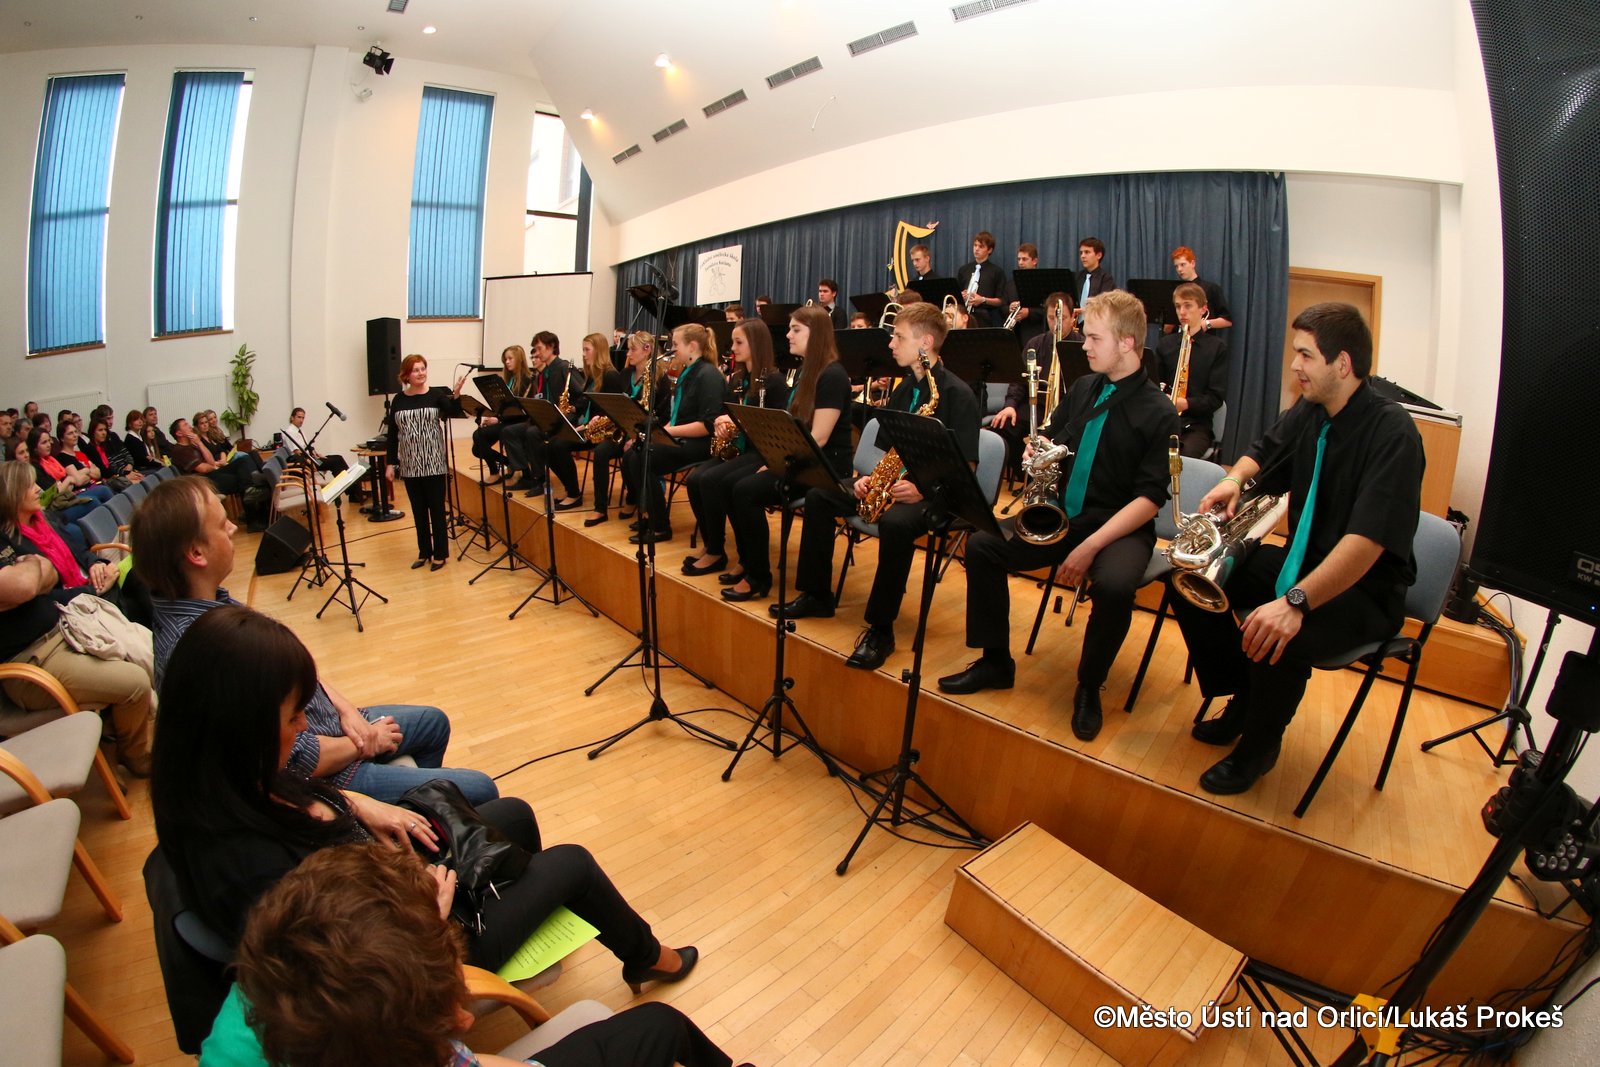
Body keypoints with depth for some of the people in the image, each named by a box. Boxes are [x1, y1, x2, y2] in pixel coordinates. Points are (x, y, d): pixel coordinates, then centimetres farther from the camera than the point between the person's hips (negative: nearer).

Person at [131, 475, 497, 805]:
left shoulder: (210, 600, -4)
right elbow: (296, 759, -29)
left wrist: (344, 708, -2)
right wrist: (366, 744, -11)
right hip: (320, 777, -9)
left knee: (435, 722, 28)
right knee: (480, 790, -4)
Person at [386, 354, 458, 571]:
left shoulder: (436, 394, -2)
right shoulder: (398, 400, 6)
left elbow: (452, 413, -20)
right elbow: (392, 434, 8)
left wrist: (456, 395, -38)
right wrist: (390, 463, 4)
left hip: (433, 463, -3)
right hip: (410, 465, 3)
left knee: (437, 509, 3)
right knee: (418, 510, 11)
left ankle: (440, 553, 12)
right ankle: (424, 552, 22)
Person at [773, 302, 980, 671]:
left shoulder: (958, 394, -12)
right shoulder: (903, 389, 13)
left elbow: (965, 468, -15)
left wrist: (923, 490, -28)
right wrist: (871, 478, -1)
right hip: (894, 480, 8)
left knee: (895, 524, -39)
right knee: (818, 496, -3)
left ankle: (880, 629, -26)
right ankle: (817, 595, 4)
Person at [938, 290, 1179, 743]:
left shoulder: (1158, 413, -9)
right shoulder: (1082, 388, 7)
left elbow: (1150, 497, -15)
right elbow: (1048, 440, 21)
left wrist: (1090, 546, -23)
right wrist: (1038, 454, -5)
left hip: (1120, 527, -5)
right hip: (1059, 515, 6)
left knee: (1114, 585, -36)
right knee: (982, 544, -12)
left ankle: (1089, 687, -8)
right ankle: (995, 661, 1)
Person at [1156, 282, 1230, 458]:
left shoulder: (1217, 347, 5)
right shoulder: (1164, 344, 15)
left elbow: (1216, 397, -1)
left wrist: (1185, 404, -20)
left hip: (1197, 424, -2)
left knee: (1185, 456, -34)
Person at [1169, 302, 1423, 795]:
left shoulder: (1392, 431, -23)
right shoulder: (1308, 412, 0)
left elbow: (1368, 540, -33)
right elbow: (1262, 453, 19)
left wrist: (1296, 602, -42)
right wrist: (1234, 480, -5)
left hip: (1366, 588, -8)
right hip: (1302, 563, 8)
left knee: (1281, 639, -35)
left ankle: (1258, 747, -3)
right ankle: (1243, 699, 9)